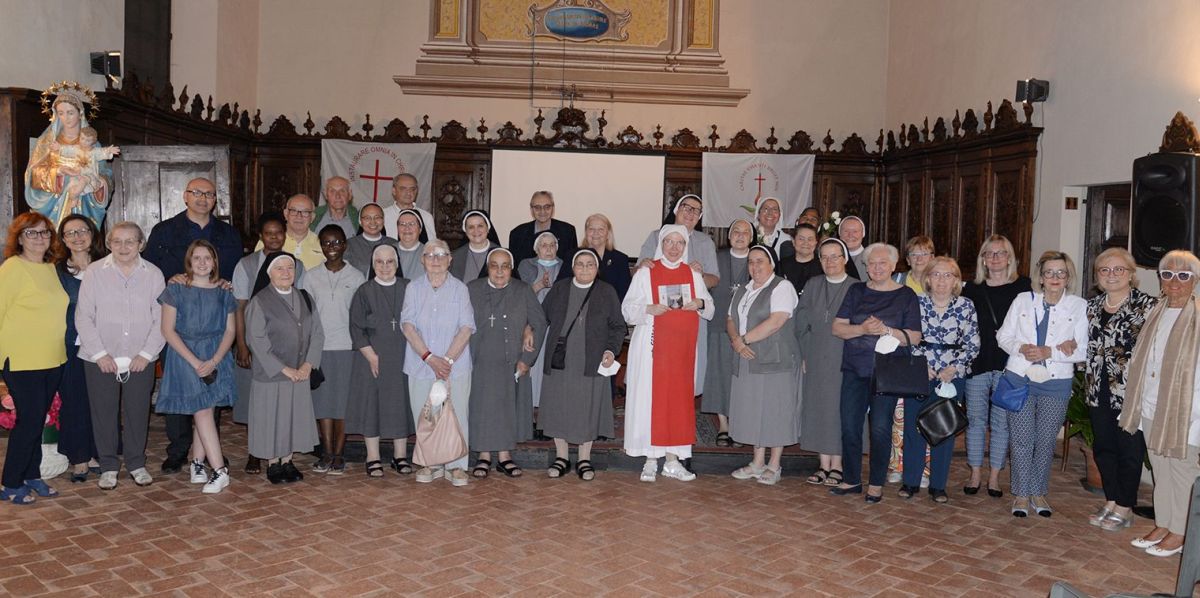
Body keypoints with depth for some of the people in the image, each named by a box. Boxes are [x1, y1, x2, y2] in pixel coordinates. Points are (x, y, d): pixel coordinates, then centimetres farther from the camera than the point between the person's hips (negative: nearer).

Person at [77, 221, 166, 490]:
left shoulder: (153, 274, 1)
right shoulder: (94, 272, -1)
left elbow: (161, 319, 1)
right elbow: (83, 317, -2)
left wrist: (146, 354, -7)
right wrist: (100, 353, -8)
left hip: (140, 360, 1)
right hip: (100, 360, 0)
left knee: (137, 412, 7)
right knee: (104, 413, 6)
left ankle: (136, 463, 24)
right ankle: (108, 466, 21)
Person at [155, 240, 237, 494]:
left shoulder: (223, 293, 8)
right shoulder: (176, 290, 0)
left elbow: (230, 330, 4)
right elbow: (168, 330, -5)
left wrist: (214, 361, -10)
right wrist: (194, 361, -13)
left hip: (216, 357, 3)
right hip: (185, 356, -3)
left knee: (205, 413, 4)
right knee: (203, 412, -7)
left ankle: (197, 463, 17)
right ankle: (220, 471, -9)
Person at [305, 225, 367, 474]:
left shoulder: (356, 277, 3)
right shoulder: (312, 276, 8)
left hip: (347, 346, -1)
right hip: (319, 346, 2)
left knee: (344, 400, 0)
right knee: (322, 400, 3)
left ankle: (338, 454, 7)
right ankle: (326, 454, 11)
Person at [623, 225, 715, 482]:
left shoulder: (693, 274, 12)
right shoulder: (646, 273, 2)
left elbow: (709, 306, 15)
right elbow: (628, 308, 0)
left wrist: (699, 303, -7)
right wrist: (650, 309, -18)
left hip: (683, 345, 3)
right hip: (653, 344, -3)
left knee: (679, 398, 3)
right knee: (650, 397, -4)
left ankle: (673, 459, 11)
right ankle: (651, 460, 4)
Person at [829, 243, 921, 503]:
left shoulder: (906, 295, 3)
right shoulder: (856, 292, 10)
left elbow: (914, 337, -1)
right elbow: (837, 327, 4)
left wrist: (887, 331, -16)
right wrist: (862, 329, -14)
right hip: (855, 369, 3)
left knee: (880, 428, -1)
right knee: (850, 426, 3)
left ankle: (876, 483, 13)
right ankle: (851, 479, 17)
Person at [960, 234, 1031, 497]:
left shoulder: (1023, 287, 2)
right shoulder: (972, 288, 8)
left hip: (1008, 365, -2)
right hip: (977, 364, 2)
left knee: (1001, 421, 5)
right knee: (975, 419, 6)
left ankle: (994, 476, 15)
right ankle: (975, 474, 16)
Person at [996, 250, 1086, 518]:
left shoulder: (1079, 306, -2)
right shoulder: (1023, 300, 3)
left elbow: (1081, 351, -6)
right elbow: (1003, 336, 6)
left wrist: (1049, 352, -18)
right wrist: (1022, 348, -13)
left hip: (1056, 383, 0)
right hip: (1020, 378, 1)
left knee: (1046, 441, 8)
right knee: (1021, 440, 2)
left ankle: (1039, 492, 24)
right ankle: (1021, 494, 14)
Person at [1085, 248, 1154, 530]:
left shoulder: (1147, 305, -8)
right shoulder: (1092, 306, 10)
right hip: (1099, 390, 6)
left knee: (1129, 451, 5)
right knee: (1103, 448, 12)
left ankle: (1125, 509, 17)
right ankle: (1110, 502, 26)